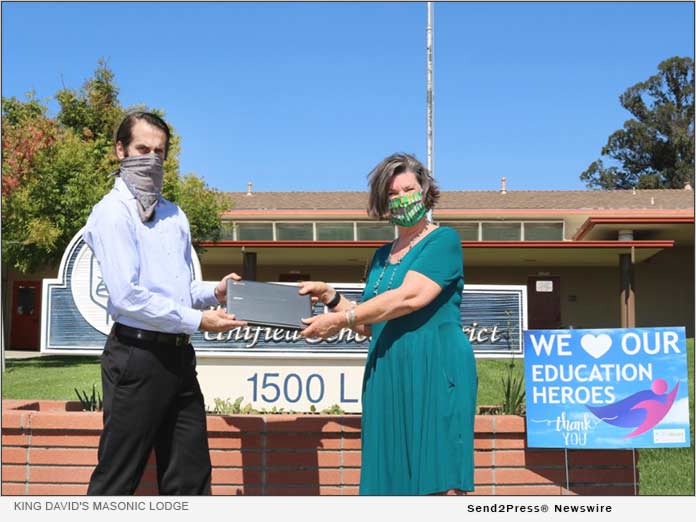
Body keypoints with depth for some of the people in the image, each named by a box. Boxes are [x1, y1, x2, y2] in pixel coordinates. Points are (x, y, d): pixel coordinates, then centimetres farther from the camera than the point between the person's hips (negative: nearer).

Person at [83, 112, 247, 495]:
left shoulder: (174, 215, 16)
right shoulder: (113, 212, -8)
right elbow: (127, 296, -18)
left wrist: (211, 292, 3)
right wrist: (197, 320, -15)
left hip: (179, 355, 8)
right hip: (137, 356, -7)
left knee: (191, 479, 11)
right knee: (116, 481, 2)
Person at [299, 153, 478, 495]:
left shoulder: (443, 240, 0)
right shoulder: (382, 256, 21)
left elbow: (410, 298, -15)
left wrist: (341, 320, -12)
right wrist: (331, 298, 7)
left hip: (435, 372, -6)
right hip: (387, 377, 7)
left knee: (441, 484, -9)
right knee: (394, 478, 5)